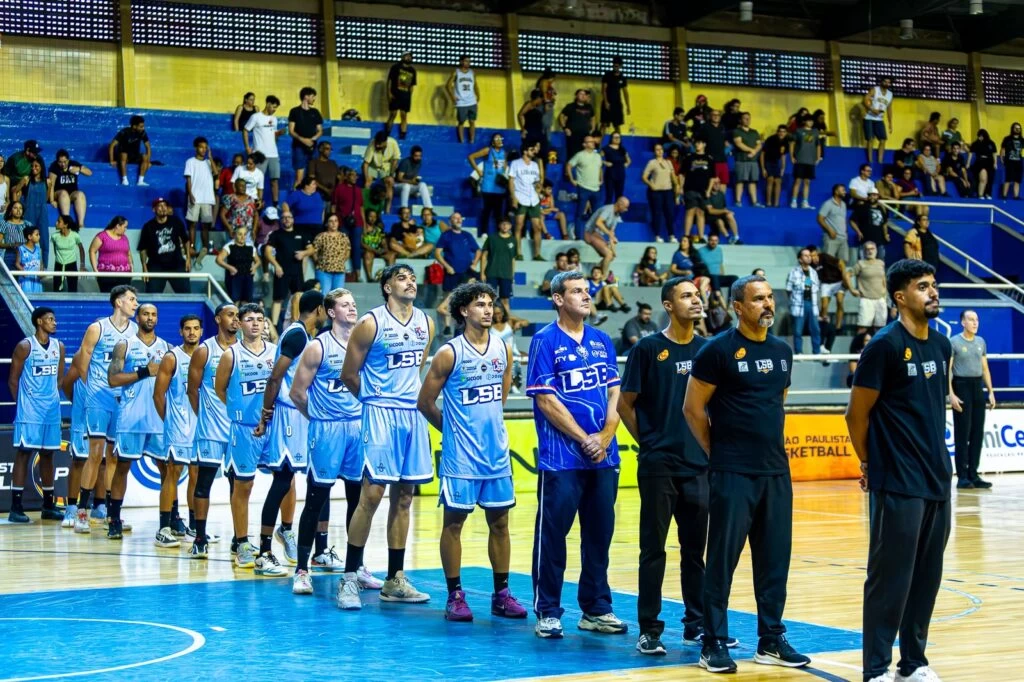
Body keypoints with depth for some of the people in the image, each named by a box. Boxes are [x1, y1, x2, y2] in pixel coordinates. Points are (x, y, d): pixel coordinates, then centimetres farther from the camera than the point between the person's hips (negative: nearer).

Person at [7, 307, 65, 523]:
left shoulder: (59, 346, 9)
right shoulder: (25, 346, -7)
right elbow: (13, 380, -5)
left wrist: (53, 397, 8)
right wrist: (22, 403, -4)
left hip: (52, 409, 6)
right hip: (29, 410, -6)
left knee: (47, 454, 10)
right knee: (24, 453, -6)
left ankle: (48, 506, 17)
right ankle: (16, 507, -5)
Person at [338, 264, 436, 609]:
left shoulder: (426, 323, 9)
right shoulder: (371, 323, -8)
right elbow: (349, 374, -3)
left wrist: (411, 397, 12)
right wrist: (377, 398, 7)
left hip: (413, 415, 6)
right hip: (380, 415, -6)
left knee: (403, 498, 9)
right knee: (371, 496, -9)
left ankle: (395, 581, 15)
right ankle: (349, 579, -2)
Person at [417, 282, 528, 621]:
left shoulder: (503, 350, 5)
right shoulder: (449, 353, -9)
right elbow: (425, 402, -3)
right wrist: (453, 429, 7)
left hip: (497, 453, 5)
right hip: (460, 456, -5)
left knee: (499, 522, 8)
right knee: (454, 522, 1)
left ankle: (501, 594, 16)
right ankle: (455, 596, 9)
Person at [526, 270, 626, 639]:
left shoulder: (602, 341, 12)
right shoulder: (545, 341, -4)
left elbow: (615, 394, 10)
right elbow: (546, 401, -10)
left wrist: (605, 437, -6)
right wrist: (584, 439, -11)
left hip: (603, 457, 6)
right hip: (561, 458, -5)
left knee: (599, 534, 10)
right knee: (552, 535, -1)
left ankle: (596, 609, 19)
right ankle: (547, 612, 8)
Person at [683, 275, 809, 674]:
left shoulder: (782, 351, 10)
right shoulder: (718, 350, -9)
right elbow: (693, 408, -6)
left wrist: (771, 445, 16)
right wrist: (718, 452, -2)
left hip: (777, 471, 6)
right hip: (733, 473, -6)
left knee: (774, 558, 9)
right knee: (723, 559, -2)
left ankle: (771, 641, 19)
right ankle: (714, 643, 6)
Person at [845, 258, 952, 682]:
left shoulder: (941, 345, 10)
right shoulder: (885, 345, -11)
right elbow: (856, 415, -6)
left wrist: (937, 457, 16)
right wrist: (869, 464, 3)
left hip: (937, 480, 7)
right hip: (897, 485, -7)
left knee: (927, 576, 11)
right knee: (890, 578, -3)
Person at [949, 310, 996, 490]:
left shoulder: (981, 342, 12)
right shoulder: (954, 342, -4)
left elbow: (985, 369, 16)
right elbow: (947, 370, -8)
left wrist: (991, 392, 10)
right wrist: (951, 394, -16)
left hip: (978, 387, 6)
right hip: (961, 387, -6)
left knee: (978, 433, 5)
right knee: (962, 434, -4)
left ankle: (973, 475, 11)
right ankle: (962, 477, -1)